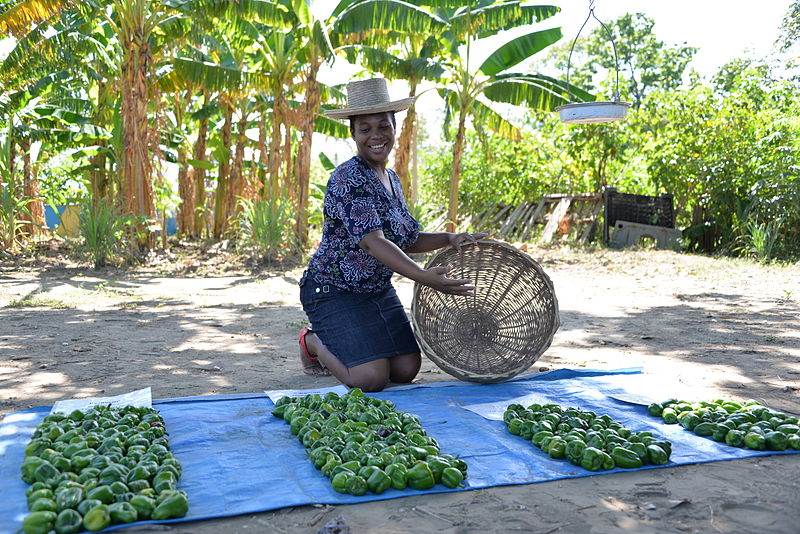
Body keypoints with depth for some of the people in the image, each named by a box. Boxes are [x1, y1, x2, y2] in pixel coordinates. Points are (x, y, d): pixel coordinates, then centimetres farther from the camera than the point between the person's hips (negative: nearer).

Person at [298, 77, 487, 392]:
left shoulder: (391, 180, 8)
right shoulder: (348, 178, -20)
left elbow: (405, 240, 13)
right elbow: (373, 241, -32)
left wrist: (450, 239, -3)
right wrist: (424, 277, -43)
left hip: (379, 290, 8)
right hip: (335, 292, -8)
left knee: (407, 370, 1)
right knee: (371, 378, -18)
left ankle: (335, 342, 25)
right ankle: (314, 342, 12)